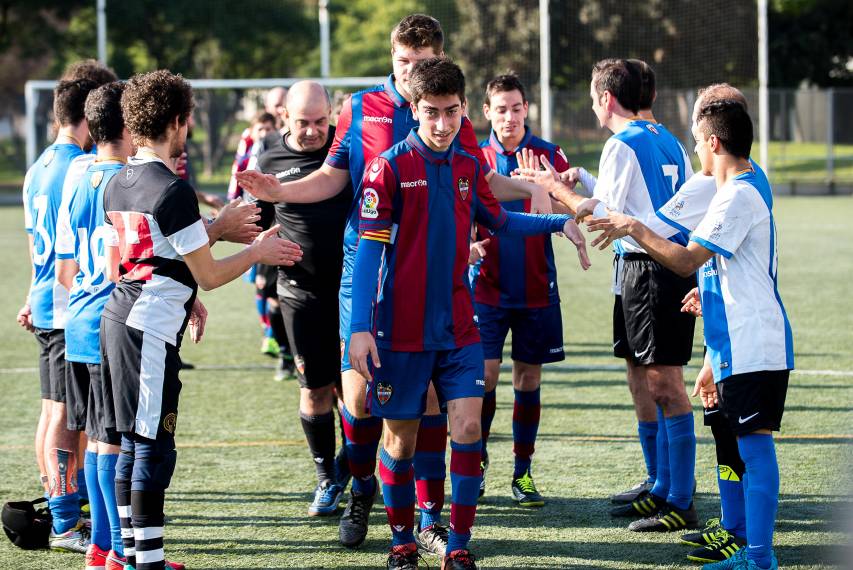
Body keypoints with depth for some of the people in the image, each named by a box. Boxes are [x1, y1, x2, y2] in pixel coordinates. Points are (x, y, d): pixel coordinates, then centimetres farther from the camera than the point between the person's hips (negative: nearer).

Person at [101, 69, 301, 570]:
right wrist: (258, 252, 5)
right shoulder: (173, 190, -15)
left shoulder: (119, 184, 11)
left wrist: (181, 299, 30)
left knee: (134, 444, 14)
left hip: (119, 319, 9)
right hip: (151, 331, -9)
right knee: (154, 448, -6)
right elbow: (208, 276, -11)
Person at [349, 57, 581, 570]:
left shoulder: (470, 168, 6)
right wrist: (361, 328, -16)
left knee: (468, 426, -7)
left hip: (458, 326, 4)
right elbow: (369, 250, -11)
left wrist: (559, 222, 16)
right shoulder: (390, 168, -9)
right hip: (401, 330, -4)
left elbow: (500, 221, 26)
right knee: (402, 436, 5)